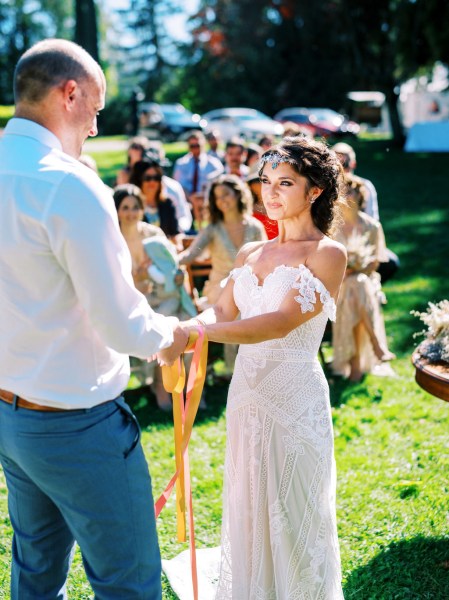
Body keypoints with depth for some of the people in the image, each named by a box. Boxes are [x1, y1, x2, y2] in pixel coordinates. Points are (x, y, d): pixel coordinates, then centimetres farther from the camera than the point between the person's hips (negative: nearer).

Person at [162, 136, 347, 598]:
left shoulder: (327, 254, -9)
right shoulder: (249, 254, 11)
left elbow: (282, 321, -21)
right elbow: (221, 311, 0)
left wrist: (196, 332, -30)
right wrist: (179, 331, -22)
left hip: (295, 398, -6)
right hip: (246, 394, 6)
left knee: (292, 514, 6)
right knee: (246, 507, 16)